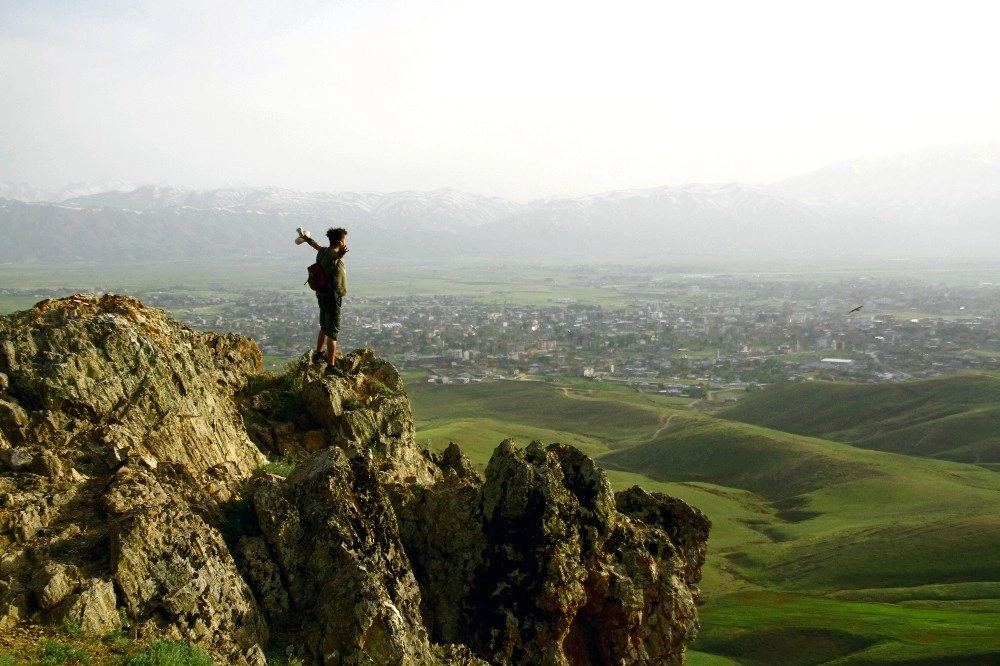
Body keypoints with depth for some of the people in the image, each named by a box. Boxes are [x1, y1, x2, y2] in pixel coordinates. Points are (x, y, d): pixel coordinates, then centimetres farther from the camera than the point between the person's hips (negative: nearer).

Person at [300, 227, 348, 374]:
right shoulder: (333, 255, -22)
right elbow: (335, 255, -49)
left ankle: (318, 353, 47)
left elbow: (316, 245, 31)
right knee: (332, 332, -8)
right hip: (333, 297, -10)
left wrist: (306, 238, 54)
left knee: (324, 327, 28)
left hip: (322, 295, 10)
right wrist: (340, 254, -75)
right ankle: (330, 366, -9)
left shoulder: (323, 251, 6)